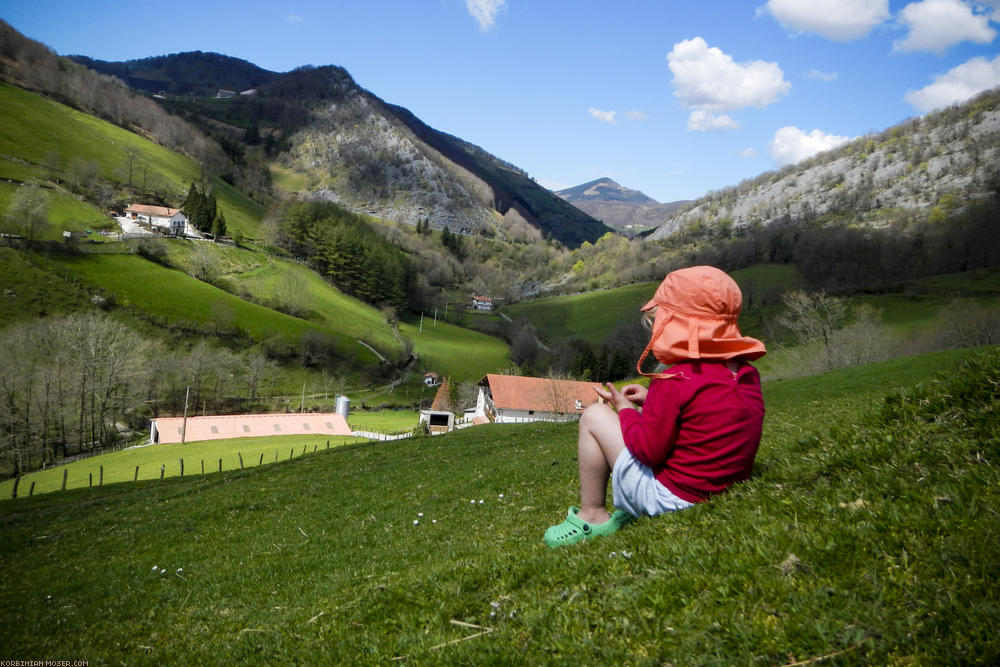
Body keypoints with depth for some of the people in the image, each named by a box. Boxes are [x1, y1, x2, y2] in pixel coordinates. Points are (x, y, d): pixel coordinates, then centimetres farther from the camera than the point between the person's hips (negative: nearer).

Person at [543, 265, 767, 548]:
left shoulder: (674, 381, -22)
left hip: (671, 499, -8)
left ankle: (592, 516, 7)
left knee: (594, 416, -1)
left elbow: (649, 450, -19)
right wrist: (652, 402, 12)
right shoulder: (747, 373, 2)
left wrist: (625, 409, -1)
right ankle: (629, 511, 23)